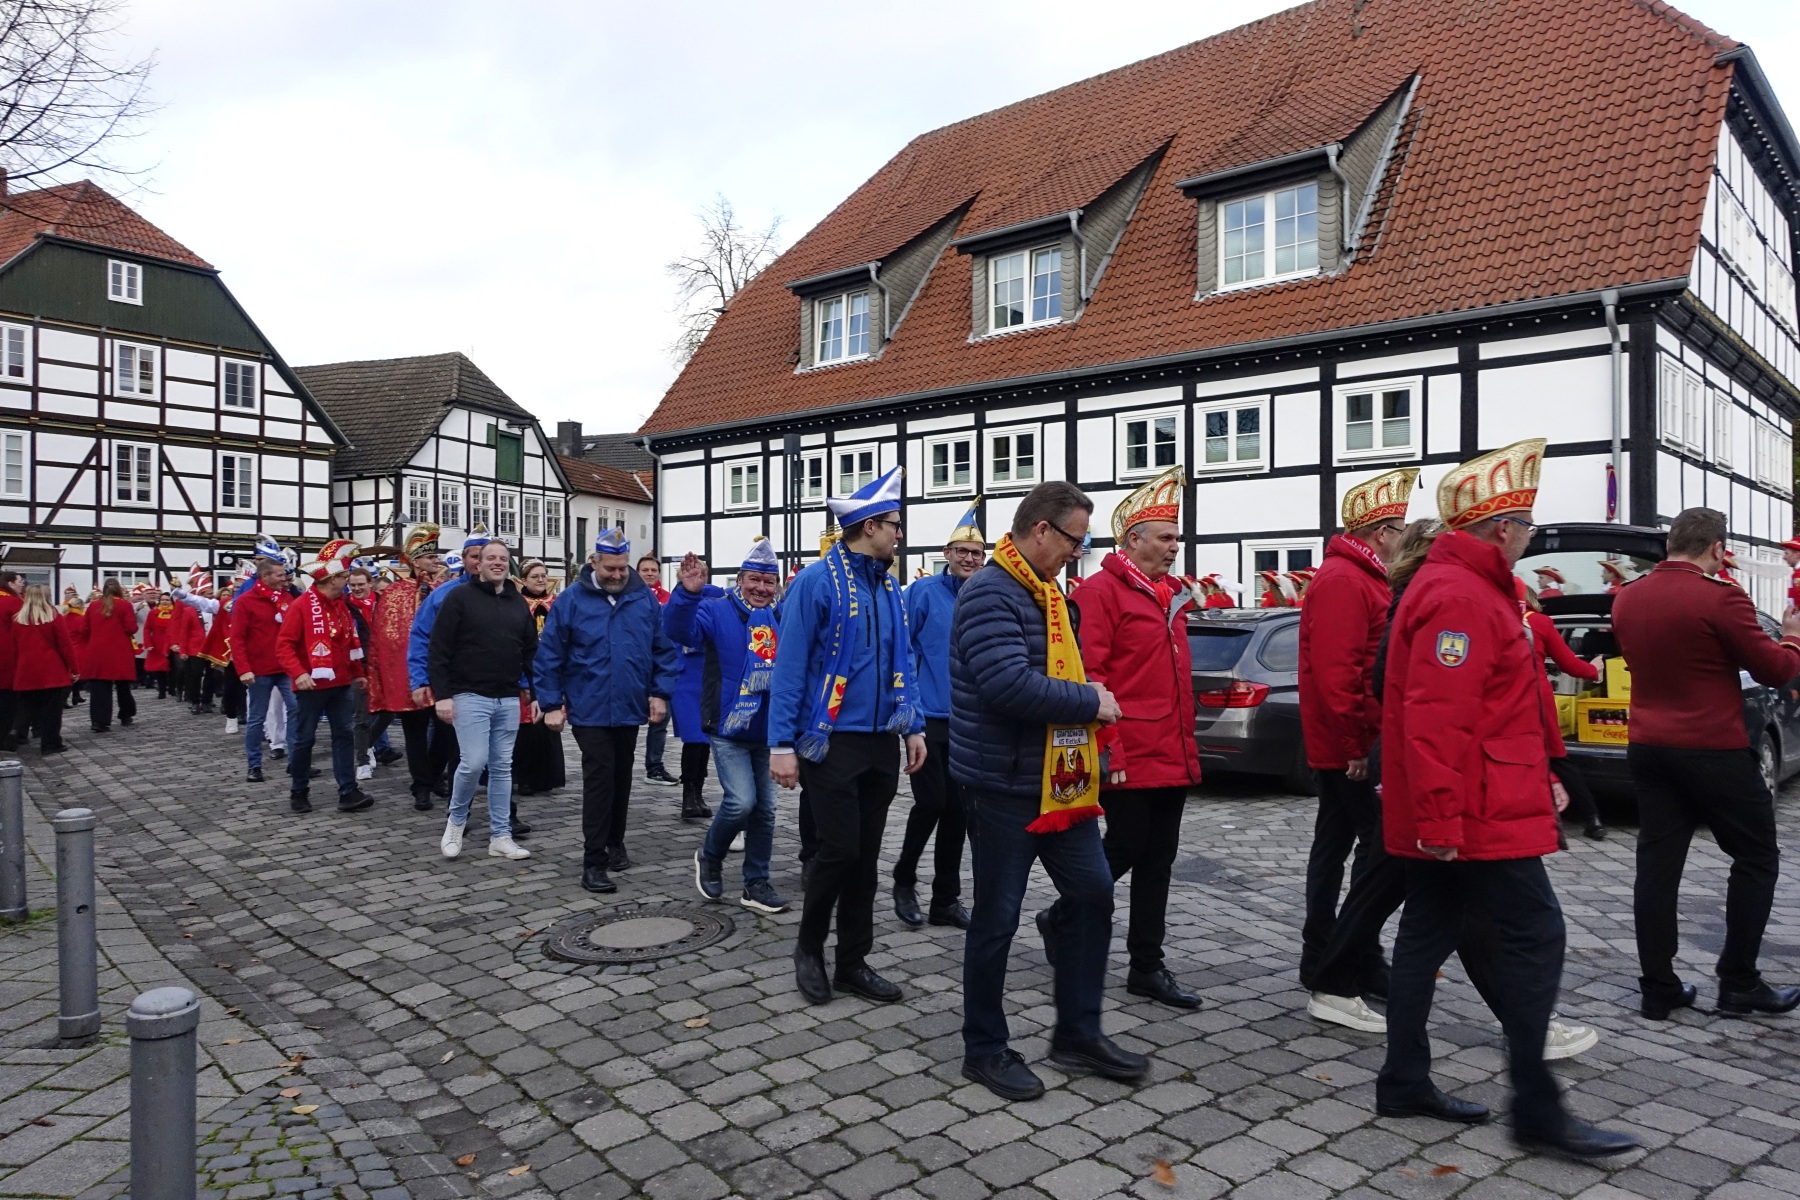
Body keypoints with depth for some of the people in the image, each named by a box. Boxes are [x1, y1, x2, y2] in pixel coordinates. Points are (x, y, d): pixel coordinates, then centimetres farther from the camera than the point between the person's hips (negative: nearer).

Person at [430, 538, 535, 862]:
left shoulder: (519, 603, 12)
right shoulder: (460, 598, -3)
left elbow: (531, 653, 15)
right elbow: (439, 650, -7)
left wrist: (535, 694, 9)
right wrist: (442, 694, -13)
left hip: (509, 699, 5)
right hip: (470, 696, -5)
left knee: (502, 767, 7)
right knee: (473, 763, -12)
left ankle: (500, 837, 13)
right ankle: (456, 819, 15)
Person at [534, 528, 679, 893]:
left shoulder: (645, 598, 0)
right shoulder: (571, 599, -7)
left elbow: (664, 649, 5)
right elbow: (548, 656, -4)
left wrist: (660, 693, -2)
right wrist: (551, 705, -7)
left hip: (631, 709, 3)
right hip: (590, 709, -3)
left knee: (621, 778, 16)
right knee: (599, 779, -8)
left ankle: (615, 843, 33)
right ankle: (593, 862, -1)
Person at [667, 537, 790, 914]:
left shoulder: (785, 617, 7)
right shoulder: (717, 611, -7)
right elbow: (680, 630, -23)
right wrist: (689, 593, -40)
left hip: (768, 731, 5)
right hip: (729, 729, -5)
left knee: (765, 809, 9)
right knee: (741, 802, -13)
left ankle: (756, 883, 22)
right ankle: (710, 857, 16)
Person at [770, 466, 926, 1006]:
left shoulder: (888, 586, 10)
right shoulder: (816, 581, -11)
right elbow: (789, 666, -13)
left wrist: (914, 726, 10)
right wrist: (782, 744, -16)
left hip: (882, 743, 7)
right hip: (832, 740, -6)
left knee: (865, 856, 11)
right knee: (839, 850, -4)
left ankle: (853, 961, 24)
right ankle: (809, 946, 21)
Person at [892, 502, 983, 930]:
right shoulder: (923, 592, -6)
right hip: (928, 718, -4)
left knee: (956, 808, 9)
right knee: (931, 802, -7)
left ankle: (946, 898, 21)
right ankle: (904, 880, 17)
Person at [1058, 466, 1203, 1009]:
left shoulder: (1171, 595, 17)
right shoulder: (1102, 591, -10)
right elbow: (1088, 674, -17)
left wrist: (1187, 744, 19)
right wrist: (1106, 747, -20)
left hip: (1173, 756, 8)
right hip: (1129, 757, -8)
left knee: (1158, 858, 11)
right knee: (1126, 848, -1)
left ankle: (1147, 966, 21)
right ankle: (1061, 919, 23)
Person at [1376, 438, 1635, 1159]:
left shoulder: (1463, 586, 17)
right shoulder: (1461, 597, -18)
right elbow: (1436, 718, -26)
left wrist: (1539, 774, 26)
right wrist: (1440, 818, -28)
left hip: (1449, 817, 11)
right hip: (1476, 816, -11)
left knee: (1428, 933, 12)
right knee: (1535, 936, -3)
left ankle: (1404, 1084, 21)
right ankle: (1536, 1110, 6)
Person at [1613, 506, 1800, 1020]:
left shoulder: (1626, 599, 4)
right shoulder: (1720, 599, -16)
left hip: (1648, 749, 6)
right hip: (1714, 752, -6)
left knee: (1657, 863, 7)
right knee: (1757, 858, 12)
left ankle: (1658, 989, 11)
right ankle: (1738, 983, 15)